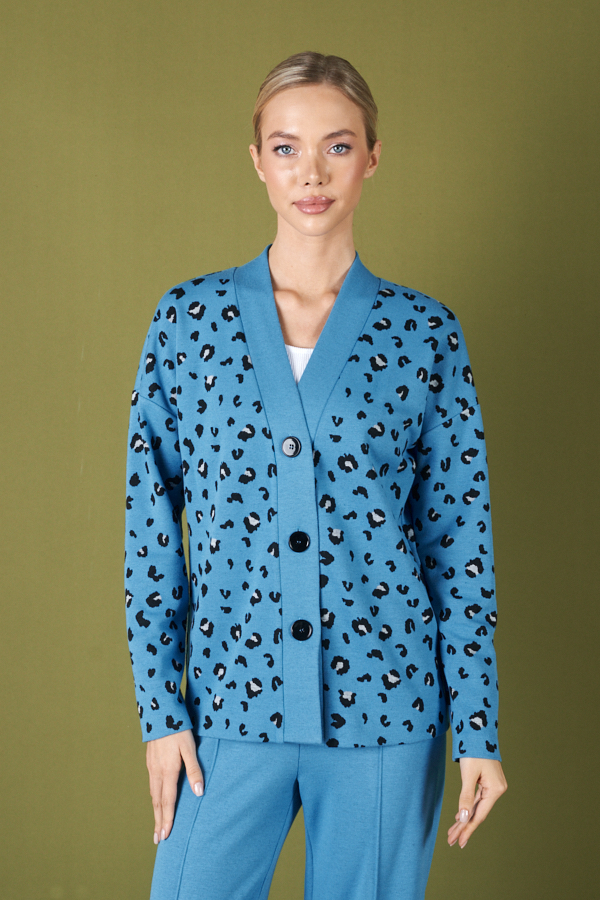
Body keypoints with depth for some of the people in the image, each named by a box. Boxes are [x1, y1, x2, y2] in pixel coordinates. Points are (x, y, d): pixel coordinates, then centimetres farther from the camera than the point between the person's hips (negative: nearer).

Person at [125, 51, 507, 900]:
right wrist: (160, 709, -1)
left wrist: (478, 728, 0)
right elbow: (151, 527, 3)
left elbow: (460, 540, 2)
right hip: (233, 702, 1)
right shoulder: (188, 318, 2)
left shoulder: (424, 332, 1)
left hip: (384, 706, 0)